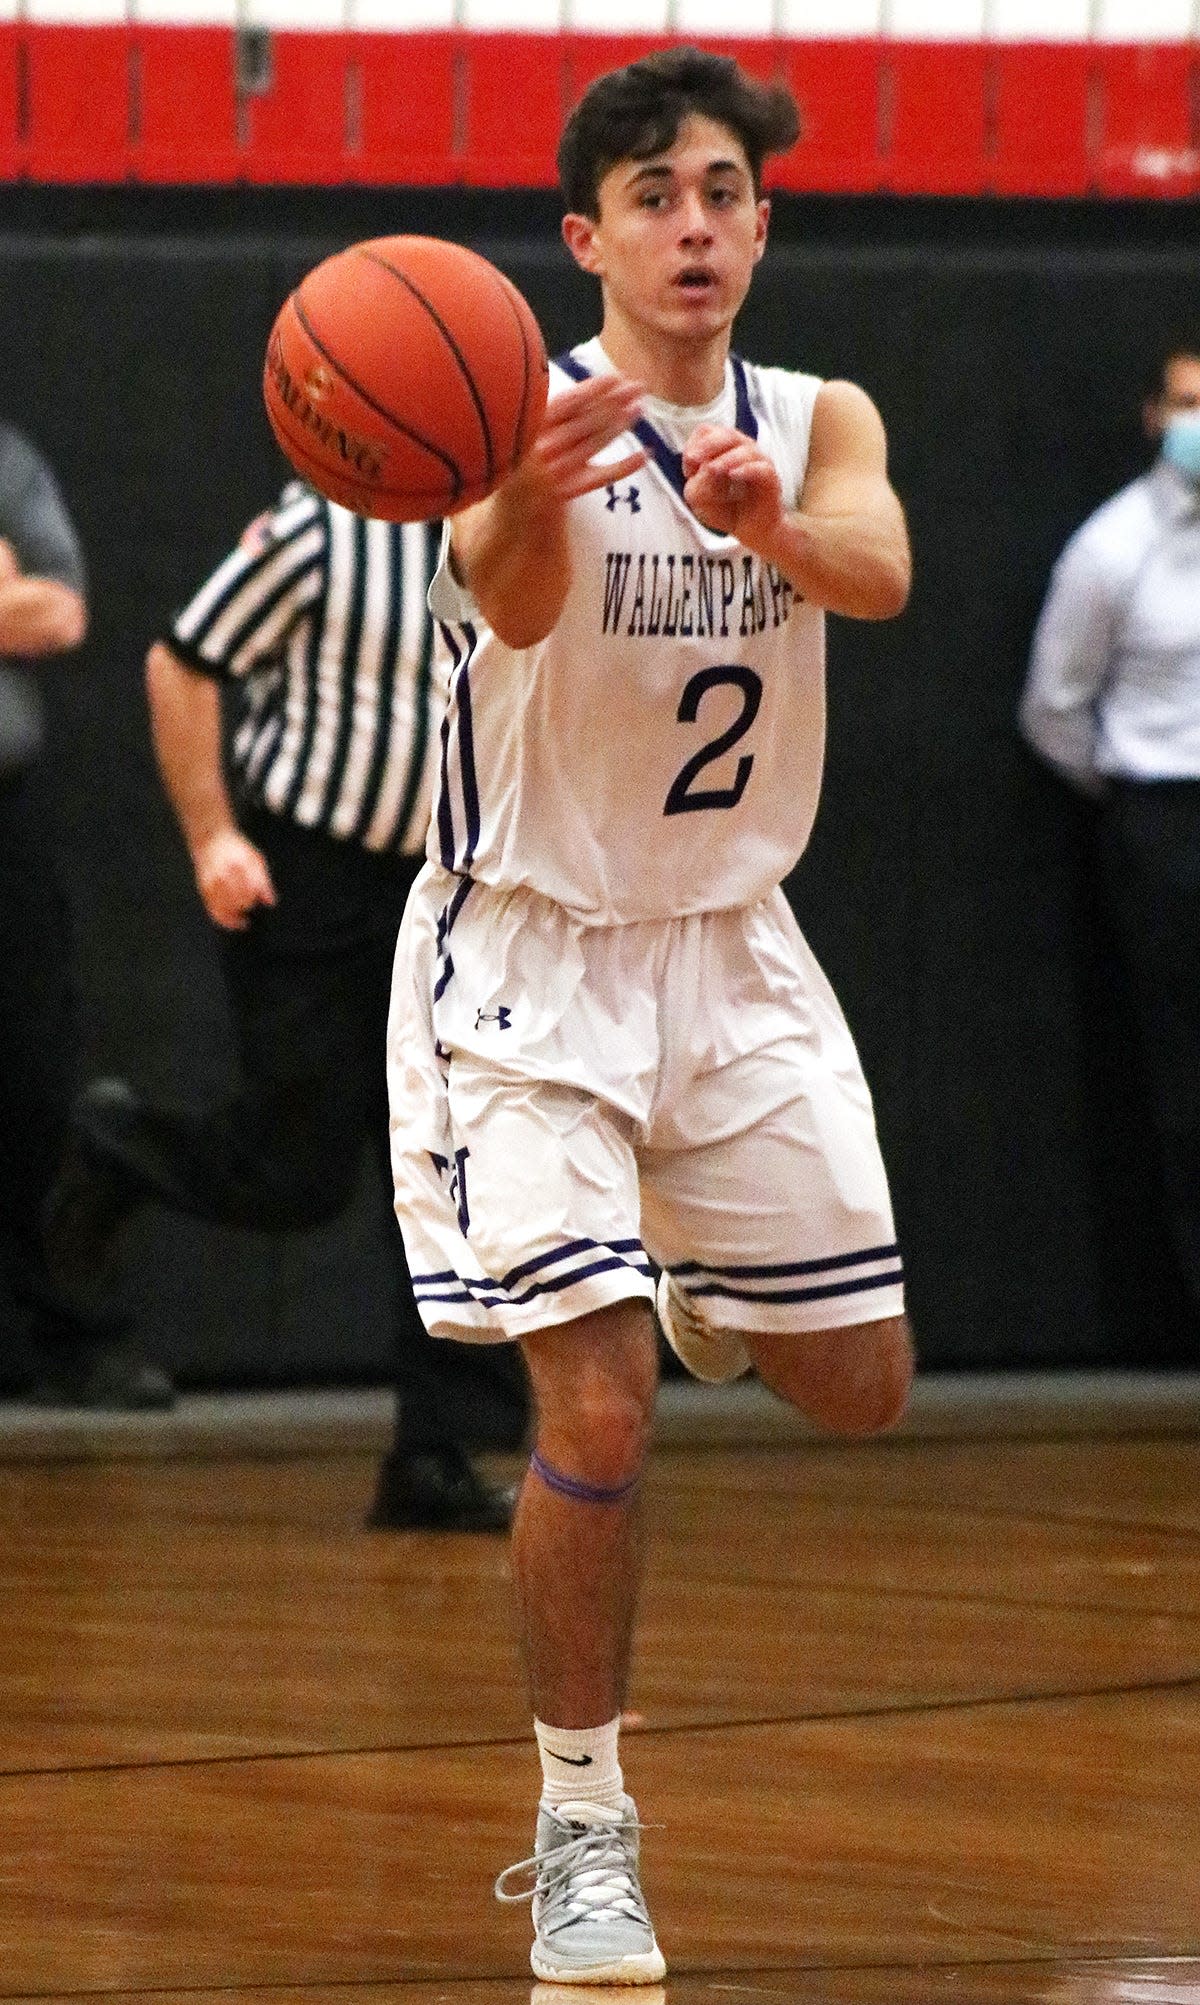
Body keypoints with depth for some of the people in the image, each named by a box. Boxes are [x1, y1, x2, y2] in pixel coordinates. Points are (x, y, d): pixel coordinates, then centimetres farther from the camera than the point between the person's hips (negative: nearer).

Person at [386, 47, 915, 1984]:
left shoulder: (817, 425, -4)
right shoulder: (531, 419, -18)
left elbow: (879, 567, -28)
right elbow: (517, 605, -41)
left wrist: (774, 522, -52)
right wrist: (528, 503, -66)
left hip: (731, 951, 5)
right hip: (527, 959, -5)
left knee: (860, 1388, 12)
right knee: (597, 1413, -15)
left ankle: (702, 1289, 47)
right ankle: (582, 1834, 2)